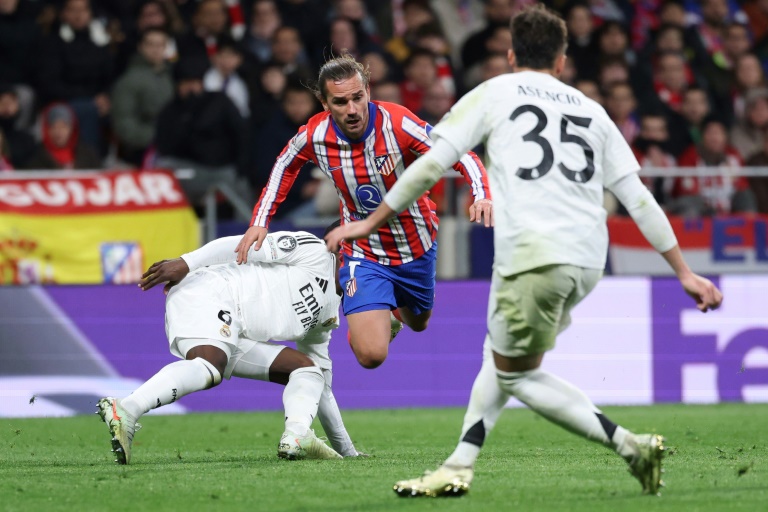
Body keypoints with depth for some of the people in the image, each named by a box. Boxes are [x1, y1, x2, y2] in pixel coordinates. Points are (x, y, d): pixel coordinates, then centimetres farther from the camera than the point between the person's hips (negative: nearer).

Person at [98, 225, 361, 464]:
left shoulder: (328, 313, 30)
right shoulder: (315, 251, 5)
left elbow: (322, 385, 35)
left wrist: (346, 449, 35)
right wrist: (185, 262, -16)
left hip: (232, 337, 9)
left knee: (308, 370, 8)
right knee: (209, 367, -38)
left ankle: (297, 437, -17)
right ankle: (124, 412, -51)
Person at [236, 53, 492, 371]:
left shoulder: (398, 124, -28)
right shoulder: (313, 136, -20)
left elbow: (463, 156, -23)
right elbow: (285, 165, 4)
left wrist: (482, 195, -42)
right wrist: (260, 221, -1)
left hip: (416, 248, 1)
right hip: (363, 254, -1)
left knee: (418, 323, 26)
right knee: (371, 354, -16)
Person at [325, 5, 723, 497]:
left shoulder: (493, 93, 12)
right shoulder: (592, 111, 22)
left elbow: (431, 165, 7)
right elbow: (639, 199, 17)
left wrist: (370, 222, 16)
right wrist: (684, 272, 20)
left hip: (532, 253, -6)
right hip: (589, 258, 6)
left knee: (517, 373, 6)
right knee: (503, 354, 21)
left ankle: (631, 446, -2)